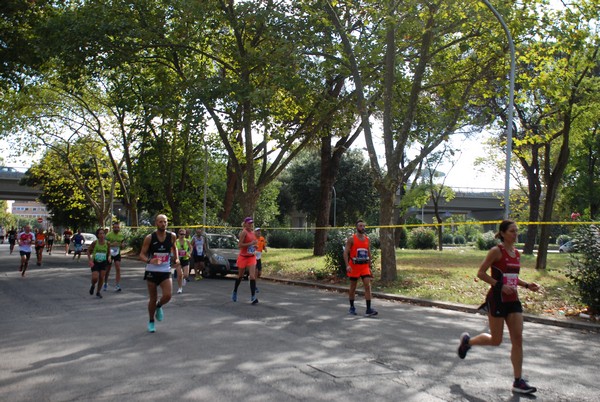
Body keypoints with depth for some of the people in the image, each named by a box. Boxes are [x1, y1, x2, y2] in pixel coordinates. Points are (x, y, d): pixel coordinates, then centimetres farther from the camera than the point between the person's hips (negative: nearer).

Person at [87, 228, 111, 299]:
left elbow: (109, 251, 12)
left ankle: (98, 292, 20)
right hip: (95, 262, -2)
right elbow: (88, 251, -2)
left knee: (101, 278, -1)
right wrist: (90, 260, -11)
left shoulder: (107, 243, -6)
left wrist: (109, 257, -6)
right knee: (95, 278, -15)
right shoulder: (95, 242, -13)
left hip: (103, 262, 2)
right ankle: (93, 285, 21)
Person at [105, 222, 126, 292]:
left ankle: (117, 286, -11)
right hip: (109, 253, -1)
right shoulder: (108, 235, -9)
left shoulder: (121, 235, 2)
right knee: (107, 269, 11)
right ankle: (105, 283, 35)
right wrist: (111, 244, -28)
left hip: (117, 253, 2)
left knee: (118, 269, -12)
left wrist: (123, 245, -10)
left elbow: (123, 243, 14)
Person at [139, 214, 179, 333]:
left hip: (165, 271, 1)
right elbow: (142, 254, -8)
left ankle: (159, 307, 19)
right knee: (153, 298, 6)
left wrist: (176, 258, 9)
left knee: (167, 295, -16)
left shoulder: (172, 236, -2)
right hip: (152, 271, -1)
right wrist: (149, 261, -27)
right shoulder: (149, 238, -9)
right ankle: (151, 322, 27)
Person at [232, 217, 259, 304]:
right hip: (243, 257, -4)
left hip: (251, 257, 5)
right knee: (240, 276, 12)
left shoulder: (253, 232, 8)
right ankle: (235, 292, 36)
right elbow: (239, 245, -20)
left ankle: (253, 297, -14)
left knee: (252, 276, -10)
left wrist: (255, 246, 6)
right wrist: (250, 243, -24)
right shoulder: (244, 232, -13)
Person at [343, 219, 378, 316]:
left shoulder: (367, 239, 8)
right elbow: (346, 253, -9)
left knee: (368, 286, -9)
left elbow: (369, 253, 15)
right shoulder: (351, 239, -6)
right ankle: (352, 307, 23)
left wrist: (370, 266, 12)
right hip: (354, 266, -3)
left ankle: (368, 309, -10)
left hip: (365, 266, 3)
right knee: (353, 287, 8)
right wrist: (347, 265, -21)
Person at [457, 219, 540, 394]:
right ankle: (468, 340, 30)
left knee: (518, 339, 1)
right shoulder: (496, 251, -11)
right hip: (497, 299, -7)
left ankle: (518, 382, 7)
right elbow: (481, 273, -13)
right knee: (496, 341, 2)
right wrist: (500, 286, -21)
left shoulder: (517, 253, 11)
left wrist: (527, 285, 5)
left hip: (513, 300, 7)